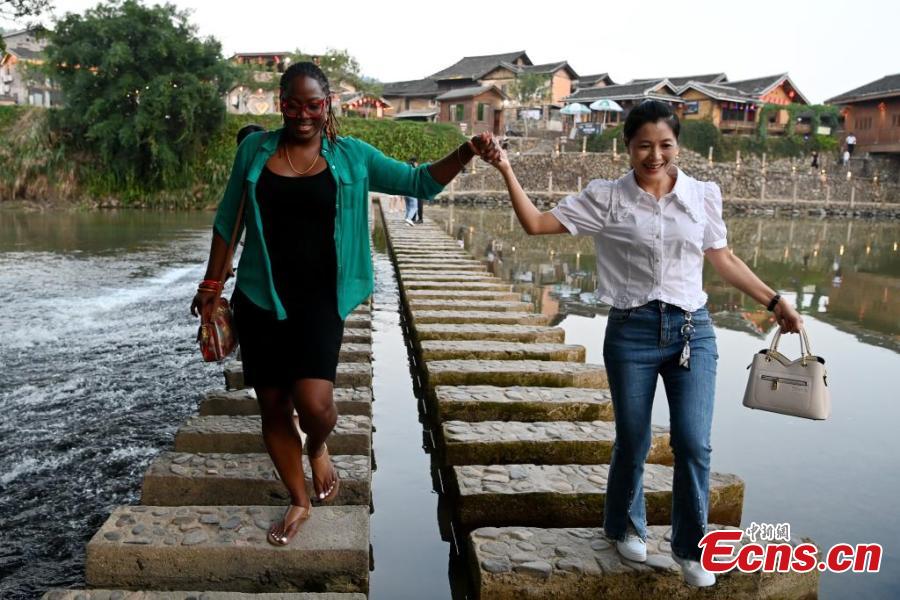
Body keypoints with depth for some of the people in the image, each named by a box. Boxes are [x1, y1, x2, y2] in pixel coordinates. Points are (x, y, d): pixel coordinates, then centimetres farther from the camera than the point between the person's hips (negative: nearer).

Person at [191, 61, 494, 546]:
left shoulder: (352, 157, 1)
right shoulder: (254, 149, 4)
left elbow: (419, 182, 0)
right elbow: (228, 220, 12)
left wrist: (464, 154, -16)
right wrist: (212, 283, 12)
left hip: (320, 299, -2)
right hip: (260, 299, 2)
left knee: (314, 402, -17)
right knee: (273, 406, 8)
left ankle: (318, 449, 22)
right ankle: (300, 501, 30)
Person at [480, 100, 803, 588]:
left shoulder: (703, 195, 5)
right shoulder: (605, 197, -3)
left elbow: (724, 260, 14)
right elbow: (537, 224, -5)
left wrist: (773, 301, 14)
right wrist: (507, 172, -15)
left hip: (692, 330, 2)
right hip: (631, 331, -2)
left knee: (694, 444, -3)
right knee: (632, 443, 9)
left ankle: (690, 546, 21)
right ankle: (626, 527, 37)